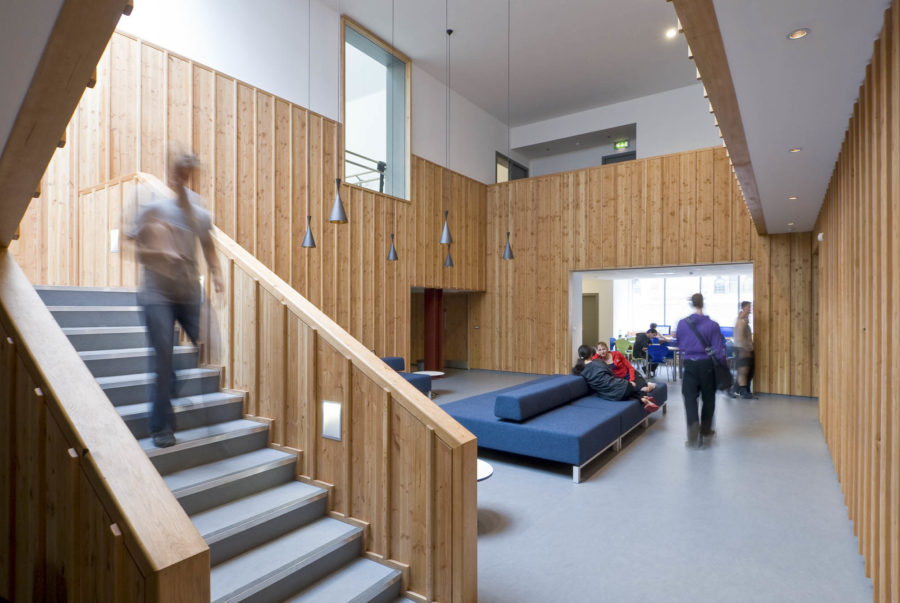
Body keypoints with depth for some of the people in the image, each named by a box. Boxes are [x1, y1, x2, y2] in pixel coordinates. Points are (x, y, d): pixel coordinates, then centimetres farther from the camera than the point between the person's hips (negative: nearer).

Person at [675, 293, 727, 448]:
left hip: (689, 365, 0)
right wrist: (723, 365, 4)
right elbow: (718, 350, -8)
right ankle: (705, 432, 32)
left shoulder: (682, 323, -4)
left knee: (690, 399, 3)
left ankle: (693, 437, -5)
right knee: (708, 399, 18)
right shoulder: (712, 325, -9)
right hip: (706, 365, 0)